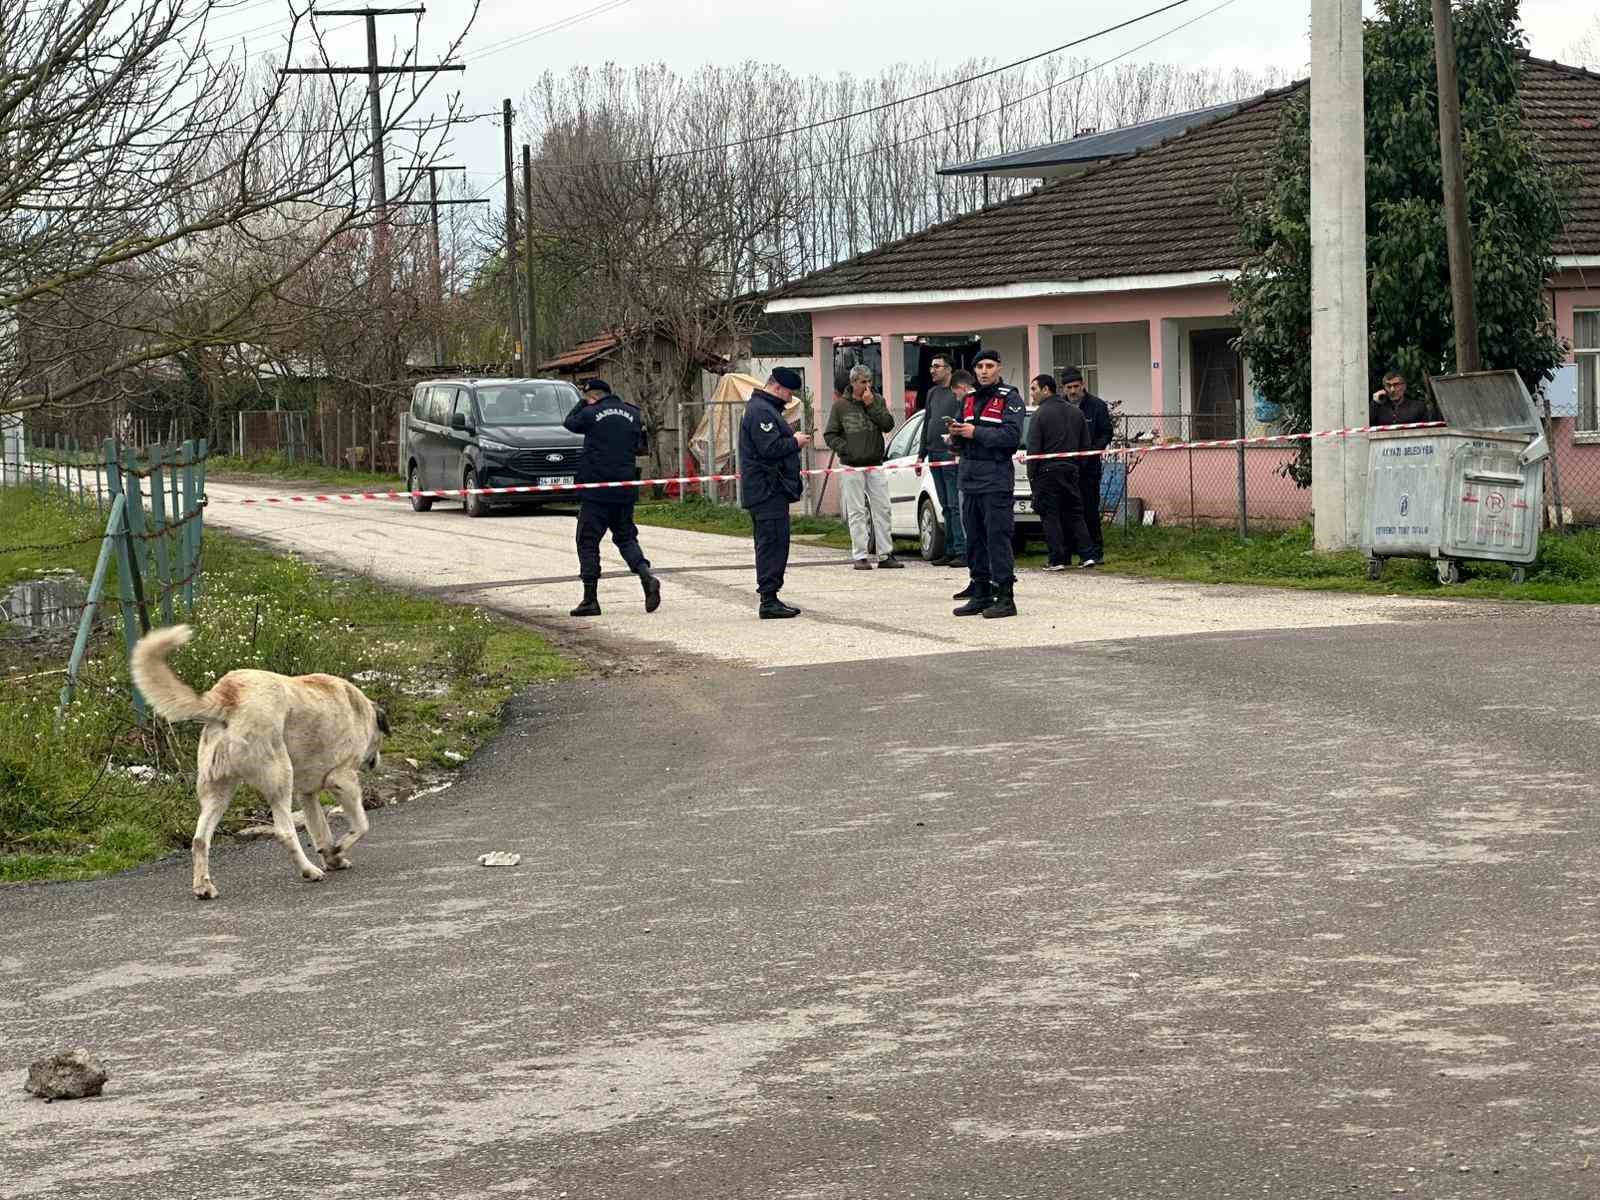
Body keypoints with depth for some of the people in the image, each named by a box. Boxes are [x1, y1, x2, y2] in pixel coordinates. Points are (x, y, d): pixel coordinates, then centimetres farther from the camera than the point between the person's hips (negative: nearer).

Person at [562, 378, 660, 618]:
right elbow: (642, 447, 12)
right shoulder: (632, 414, 7)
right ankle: (647, 577, -8)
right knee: (626, 537, 17)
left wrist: (583, 402, 19)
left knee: (588, 542, 3)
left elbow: (569, 423, 10)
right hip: (625, 491, 5)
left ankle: (590, 599, 1)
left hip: (596, 491, -5)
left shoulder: (590, 414, -8)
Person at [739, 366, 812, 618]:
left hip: (768, 491, 12)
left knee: (770, 545, 13)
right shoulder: (761, 411, -15)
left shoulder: (766, 409, 21)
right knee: (773, 544, -12)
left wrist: (793, 439, 12)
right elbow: (770, 448, -22)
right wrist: (795, 441, -10)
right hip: (767, 491, -12)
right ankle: (769, 601, -13)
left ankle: (769, 599, 17)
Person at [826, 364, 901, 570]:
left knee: (882, 510, 3)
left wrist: (871, 405, -10)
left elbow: (888, 425, -4)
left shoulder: (878, 401, 9)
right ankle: (860, 556, 1)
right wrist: (844, 448, -12)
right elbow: (830, 435, 3)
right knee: (857, 512, -2)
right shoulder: (841, 406, 1)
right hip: (852, 467, -3)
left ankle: (886, 555, 8)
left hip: (875, 466, 3)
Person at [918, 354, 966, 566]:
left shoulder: (959, 391, -6)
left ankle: (961, 551, -9)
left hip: (951, 454, -8)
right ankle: (950, 551, 13)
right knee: (946, 507, 10)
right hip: (934, 455, 8)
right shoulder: (933, 393, 19)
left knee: (956, 506, -9)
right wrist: (921, 454, 20)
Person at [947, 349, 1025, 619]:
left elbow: (1011, 435, -16)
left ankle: (1005, 596, -9)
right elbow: (957, 444, 21)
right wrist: (956, 435, -1)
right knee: (975, 539, 9)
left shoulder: (1010, 398, -3)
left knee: (998, 537, -10)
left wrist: (976, 432, -16)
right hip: (970, 479, 7)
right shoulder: (969, 400, 19)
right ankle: (981, 594, 16)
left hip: (996, 478, -7)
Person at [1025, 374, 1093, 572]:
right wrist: (1079, 468, 18)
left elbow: (1034, 448, -11)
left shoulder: (1040, 414, -8)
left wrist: (1031, 474, -6)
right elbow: (1085, 444, 14)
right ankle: (1086, 555, 5)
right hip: (1071, 470, 6)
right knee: (1074, 514, 12)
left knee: (1051, 517, -1)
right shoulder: (1075, 412, 11)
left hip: (1048, 472, -6)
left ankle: (1057, 560, -4)